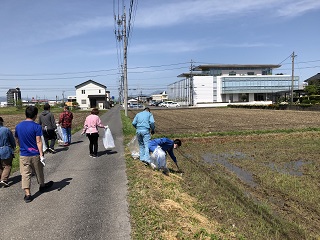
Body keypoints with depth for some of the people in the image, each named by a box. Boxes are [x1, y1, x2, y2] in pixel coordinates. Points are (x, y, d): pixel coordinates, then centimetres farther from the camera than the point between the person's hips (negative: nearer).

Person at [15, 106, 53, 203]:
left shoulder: (18, 126, 0)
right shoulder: (37, 126, -14)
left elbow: (17, 141, 10)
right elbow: (38, 142, -17)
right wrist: (41, 155, -15)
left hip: (23, 155, 3)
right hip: (35, 155, -2)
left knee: (25, 175, 6)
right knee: (39, 172, 18)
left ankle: (27, 195, 5)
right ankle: (42, 186, 40)